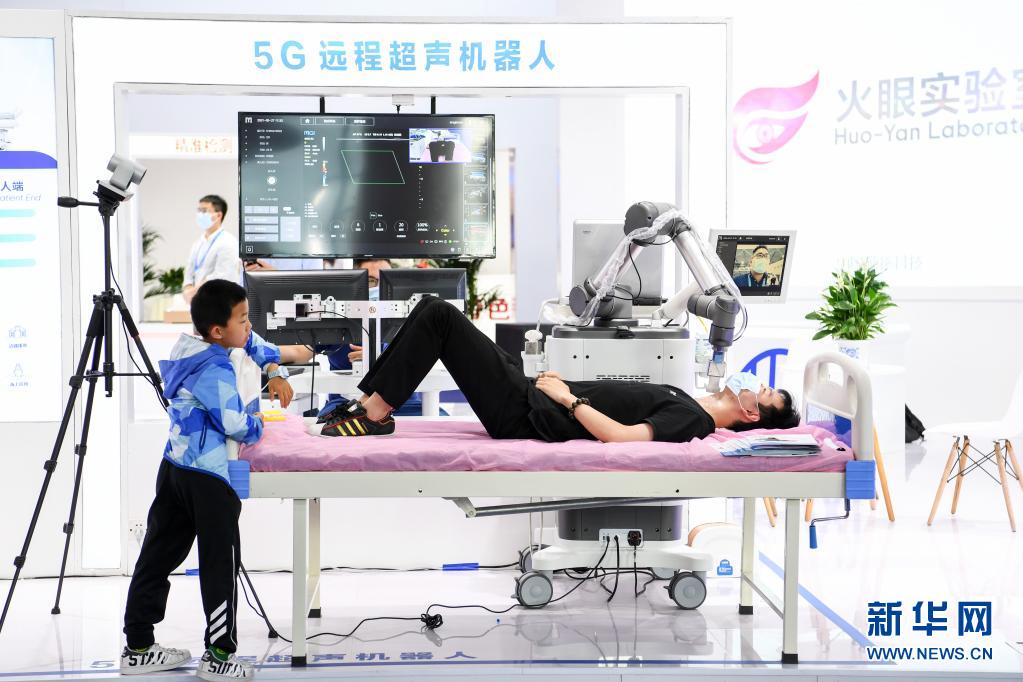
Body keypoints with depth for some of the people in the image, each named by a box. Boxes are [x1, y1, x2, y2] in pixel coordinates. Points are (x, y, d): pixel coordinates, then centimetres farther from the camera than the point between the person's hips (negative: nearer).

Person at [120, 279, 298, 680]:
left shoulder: (191, 348, 9)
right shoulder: (214, 371, -20)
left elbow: (253, 343, 25)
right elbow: (237, 426, -19)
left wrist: (274, 372, 16)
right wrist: (259, 425, 1)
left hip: (175, 468, 10)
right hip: (208, 477, -10)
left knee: (158, 556, 12)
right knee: (220, 563, 0)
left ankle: (138, 648, 20)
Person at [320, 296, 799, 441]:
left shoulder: (689, 419, -15)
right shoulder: (682, 402, 16)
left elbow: (620, 436, -30)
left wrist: (569, 398, -20)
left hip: (523, 415, -9)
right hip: (530, 395, 9)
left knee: (439, 316, -14)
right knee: (436, 310, 6)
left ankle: (375, 414, -7)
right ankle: (366, 402, 8)